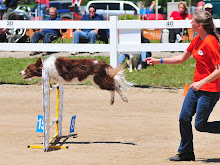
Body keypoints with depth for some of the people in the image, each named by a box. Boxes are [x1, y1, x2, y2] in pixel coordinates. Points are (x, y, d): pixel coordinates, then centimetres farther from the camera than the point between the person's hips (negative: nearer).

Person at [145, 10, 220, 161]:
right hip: (197, 86, 9)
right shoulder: (197, 40, 7)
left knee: (200, 125, -5)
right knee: (184, 118, 7)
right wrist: (159, 61, 14)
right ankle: (186, 153, 20)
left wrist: (201, 83, -25)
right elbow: (182, 58, 18)